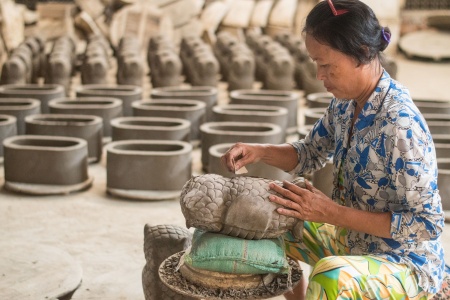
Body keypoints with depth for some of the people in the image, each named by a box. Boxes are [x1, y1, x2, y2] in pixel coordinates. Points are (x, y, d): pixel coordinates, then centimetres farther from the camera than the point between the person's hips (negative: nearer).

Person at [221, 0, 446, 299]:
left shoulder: (400, 125, -28)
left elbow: (427, 224, -25)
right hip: (352, 240, 8)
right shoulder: (346, 101, -4)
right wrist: (260, 151, -7)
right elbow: (311, 154, 12)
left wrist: (332, 212, -28)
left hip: (408, 264, -8)